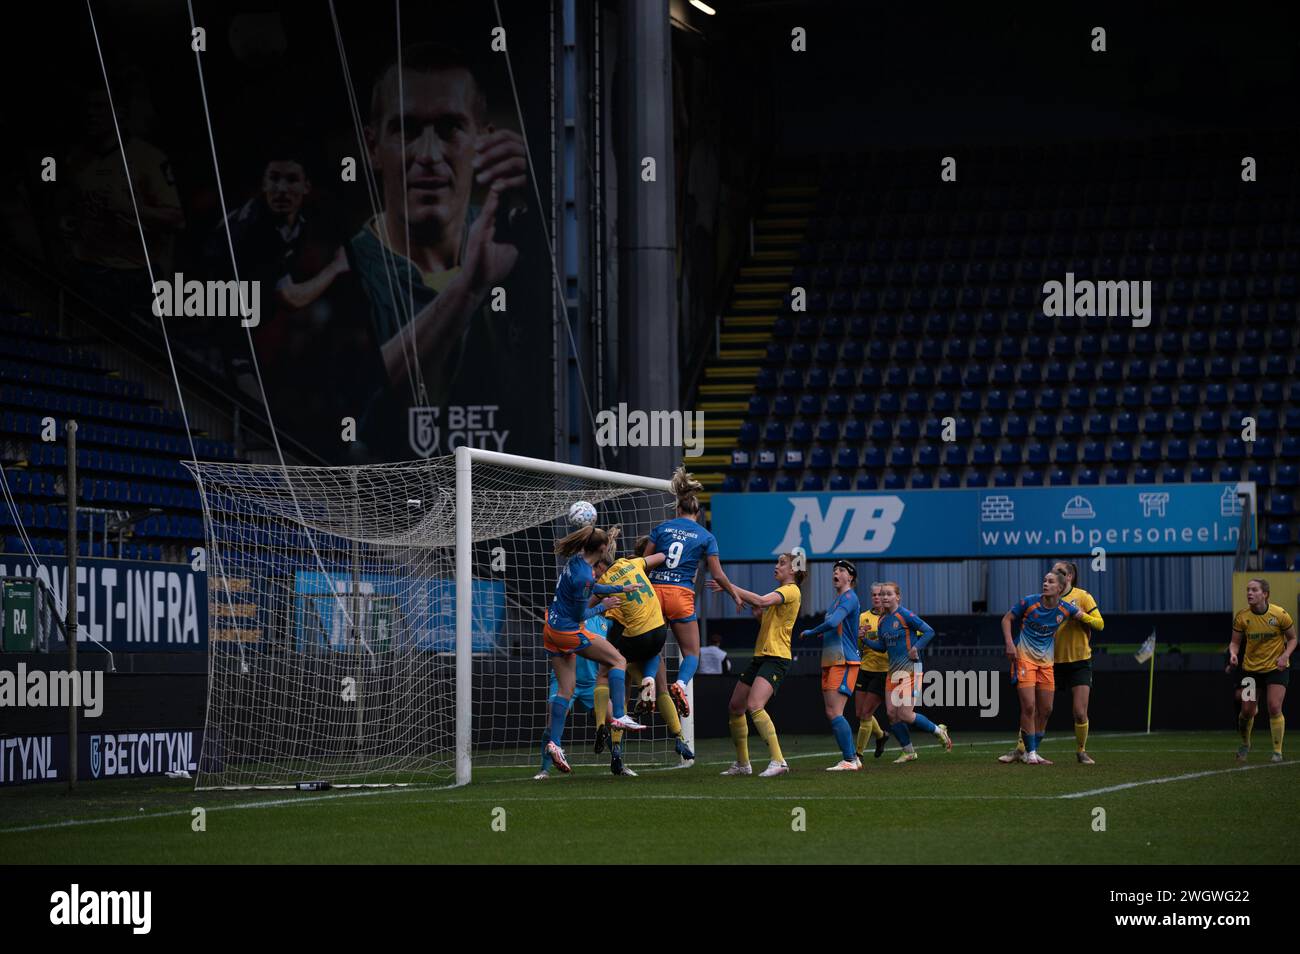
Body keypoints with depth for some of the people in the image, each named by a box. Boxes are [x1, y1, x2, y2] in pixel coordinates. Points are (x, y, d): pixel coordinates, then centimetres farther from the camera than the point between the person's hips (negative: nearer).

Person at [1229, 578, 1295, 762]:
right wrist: (1233, 654, -22)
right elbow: (1235, 642, 0)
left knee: (1275, 708, -14)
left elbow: (1292, 638, -1)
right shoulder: (1241, 617, -9)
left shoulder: (1280, 615, -14)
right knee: (1247, 711, 3)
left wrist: (1285, 655, -18)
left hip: (1277, 668, -2)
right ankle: (1245, 744, 31)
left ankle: (1277, 751, -1)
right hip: (1251, 668, 2)